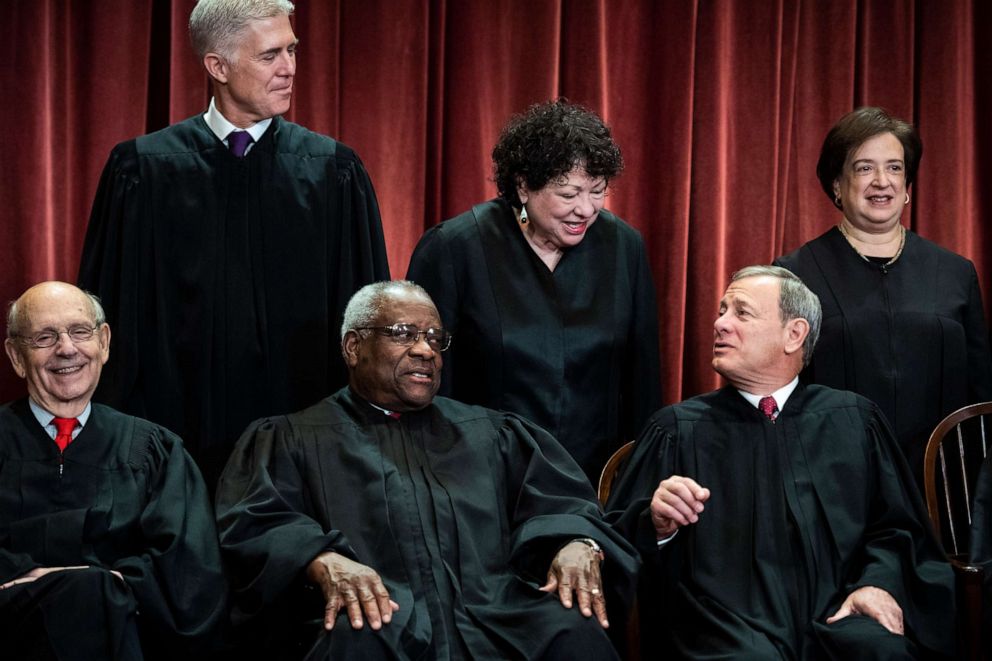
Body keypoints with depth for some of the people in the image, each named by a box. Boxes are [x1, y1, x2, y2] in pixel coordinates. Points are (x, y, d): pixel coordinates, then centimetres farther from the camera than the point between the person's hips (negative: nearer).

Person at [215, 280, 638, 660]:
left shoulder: (490, 434, 28)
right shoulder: (290, 440, 18)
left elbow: (562, 502, 17)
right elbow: (252, 521, 1)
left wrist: (579, 544, -9)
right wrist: (324, 561, -22)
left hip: (495, 617, 3)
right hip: (378, 625, -3)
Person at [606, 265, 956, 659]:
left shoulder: (853, 420, 17)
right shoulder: (677, 429, 12)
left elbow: (896, 528, 14)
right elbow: (615, 542, 8)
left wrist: (879, 582, -6)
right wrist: (657, 523, -14)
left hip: (836, 619, 2)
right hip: (726, 628, -2)